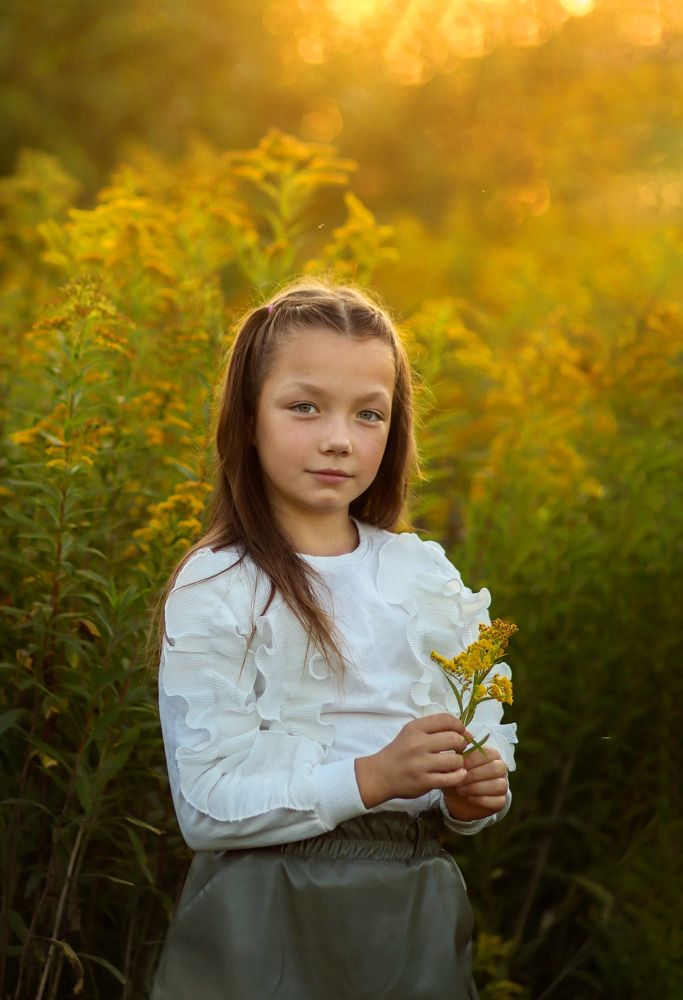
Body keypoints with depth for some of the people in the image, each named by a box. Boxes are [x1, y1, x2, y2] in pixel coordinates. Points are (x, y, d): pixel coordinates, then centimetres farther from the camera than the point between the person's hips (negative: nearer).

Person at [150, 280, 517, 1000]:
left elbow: (482, 746, 12)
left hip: (413, 913, 4)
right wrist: (372, 778, -25)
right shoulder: (214, 591, -10)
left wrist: (473, 797, -11)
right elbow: (206, 810, -15)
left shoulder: (428, 577, 3)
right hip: (268, 925, -4)